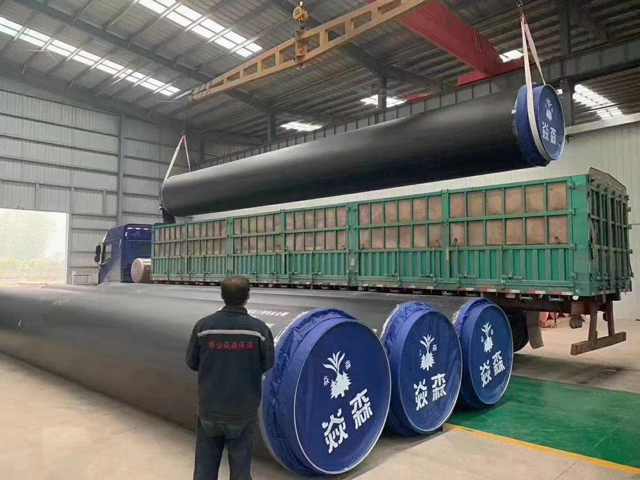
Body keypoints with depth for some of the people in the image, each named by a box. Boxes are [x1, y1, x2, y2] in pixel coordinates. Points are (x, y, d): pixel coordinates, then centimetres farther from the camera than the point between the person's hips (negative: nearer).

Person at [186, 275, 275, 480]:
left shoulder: (203, 326, -11)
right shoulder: (259, 329, -14)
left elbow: (191, 362, -1)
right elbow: (266, 365, -3)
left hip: (209, 409, 1)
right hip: (243, 411, -1)